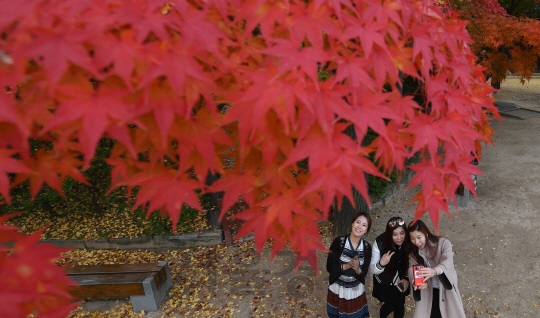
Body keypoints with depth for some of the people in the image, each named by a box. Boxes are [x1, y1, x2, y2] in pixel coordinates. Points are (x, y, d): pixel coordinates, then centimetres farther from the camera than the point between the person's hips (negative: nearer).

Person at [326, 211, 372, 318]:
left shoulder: (367, 247, -8)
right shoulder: (339, 241, -17)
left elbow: (364, 273, -4)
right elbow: (329, 267, -16)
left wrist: (357, 268, -26)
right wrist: (348, 265, -29)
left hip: (356, 290, 2)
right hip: (337, 289, -2)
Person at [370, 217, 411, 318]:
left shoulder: (408, 243, -24)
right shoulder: (380, 243, -31)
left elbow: (410, 263, -3)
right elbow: (373, 270, -24)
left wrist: (407, 279, -11)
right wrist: (381, 264, -42)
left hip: (400, 280, 2)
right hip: (384, 281, -2)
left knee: (400, 305, 14)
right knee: (390, 305, 8)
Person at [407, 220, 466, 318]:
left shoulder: (443, 243, -14)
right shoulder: (413, 253, -2)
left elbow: (447, 261, -31)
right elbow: (412, 269, -16)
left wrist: (434, 271, -51)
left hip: (446, 289, -2)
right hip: (427, 291, 2)